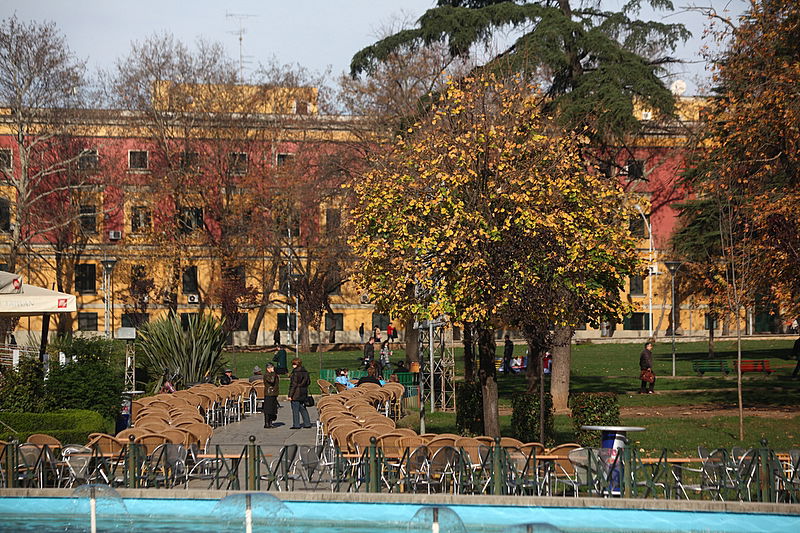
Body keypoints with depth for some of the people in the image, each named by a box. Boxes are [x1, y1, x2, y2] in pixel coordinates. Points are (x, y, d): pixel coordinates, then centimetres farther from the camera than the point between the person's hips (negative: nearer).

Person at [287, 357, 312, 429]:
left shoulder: (295, 373, -16)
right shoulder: (305, 372, 8)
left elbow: (293, 385, -17)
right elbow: (308, 382, 15)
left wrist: (290, 395, -14)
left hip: (296, 394, -8)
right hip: (303, 394, 8)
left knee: (295, 410, -1)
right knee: (303, 409, 15)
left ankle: (296, 425, 1)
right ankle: (307, 424, 15)